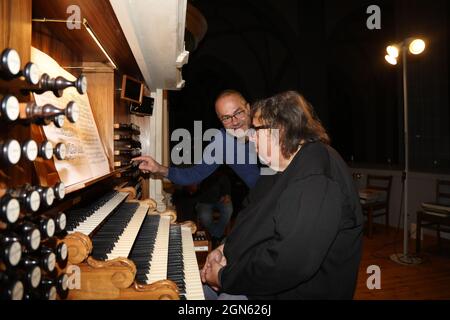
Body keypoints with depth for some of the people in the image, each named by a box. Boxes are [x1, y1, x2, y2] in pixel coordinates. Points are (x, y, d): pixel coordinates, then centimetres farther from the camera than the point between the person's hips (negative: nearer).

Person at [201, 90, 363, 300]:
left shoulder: (317, 181, -27)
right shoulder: (285, 169, 8)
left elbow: (286, 264, -33)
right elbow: (255, 221, 14)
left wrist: (224, 277, -20)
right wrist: (225, 249, 0)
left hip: (293, 291, -9)